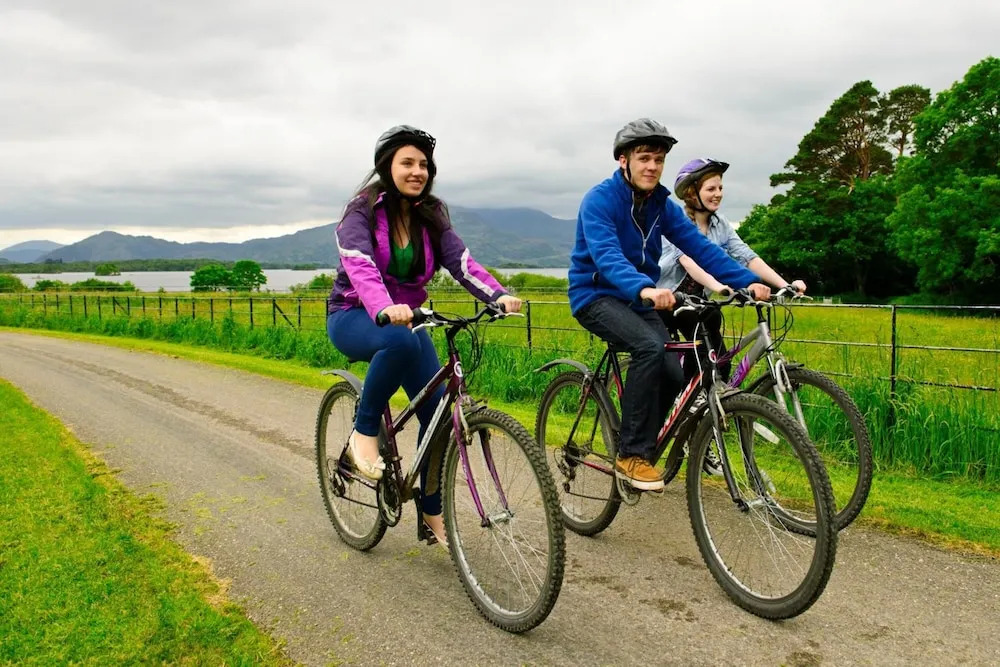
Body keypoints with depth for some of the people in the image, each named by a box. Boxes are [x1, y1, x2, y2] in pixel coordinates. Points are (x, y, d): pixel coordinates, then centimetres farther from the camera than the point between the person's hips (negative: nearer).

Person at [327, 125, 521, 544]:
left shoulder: (430, 217, 2)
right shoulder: (362, 211, -13)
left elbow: (461, 261, -14)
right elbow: (359, 266, -32)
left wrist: (498, 295, -33)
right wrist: (384, 308, -53)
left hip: (405, 319, 5)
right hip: (354, 317, -5)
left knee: (438, 411, -8)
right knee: (401, 341, -40)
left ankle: (433, 513, 11)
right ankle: (364, 434, -19)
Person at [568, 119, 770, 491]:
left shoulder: (661, 205, 3)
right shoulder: (600, 200, -17)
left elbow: (699, 247, -6)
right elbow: (606, 255, -33)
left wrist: (747, 282, -19)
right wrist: (645, 289, -51)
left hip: (637, 300, 6)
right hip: (596, 296, -6)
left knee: (676, 373, -13)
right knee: (649, 347, -32)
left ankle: (639, 447, 11)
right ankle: (632, 454, -20)